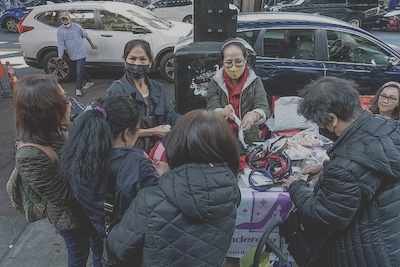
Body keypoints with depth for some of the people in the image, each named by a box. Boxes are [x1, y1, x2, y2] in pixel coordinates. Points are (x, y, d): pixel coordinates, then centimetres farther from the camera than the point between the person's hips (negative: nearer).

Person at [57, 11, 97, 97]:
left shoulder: (76, 26, -6)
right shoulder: (60, 30, -3)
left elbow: (86, 35, 8)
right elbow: (60, 44, -8)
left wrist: (92, 44, 17)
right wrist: (60, 56, -18)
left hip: (80, 53, -4)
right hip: (72, 55, 4)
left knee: (79, 72, -10)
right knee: (81, 70, 19)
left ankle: (78, 89, -8)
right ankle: (89, 81, 39)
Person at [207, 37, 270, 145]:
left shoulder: (255, 82, 3)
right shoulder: (215, 82, 3)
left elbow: (264, 108, -9)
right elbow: (211, 110, -6)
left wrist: (253, 115, -32)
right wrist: (222, 112, -29)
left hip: (249, 139, 0)